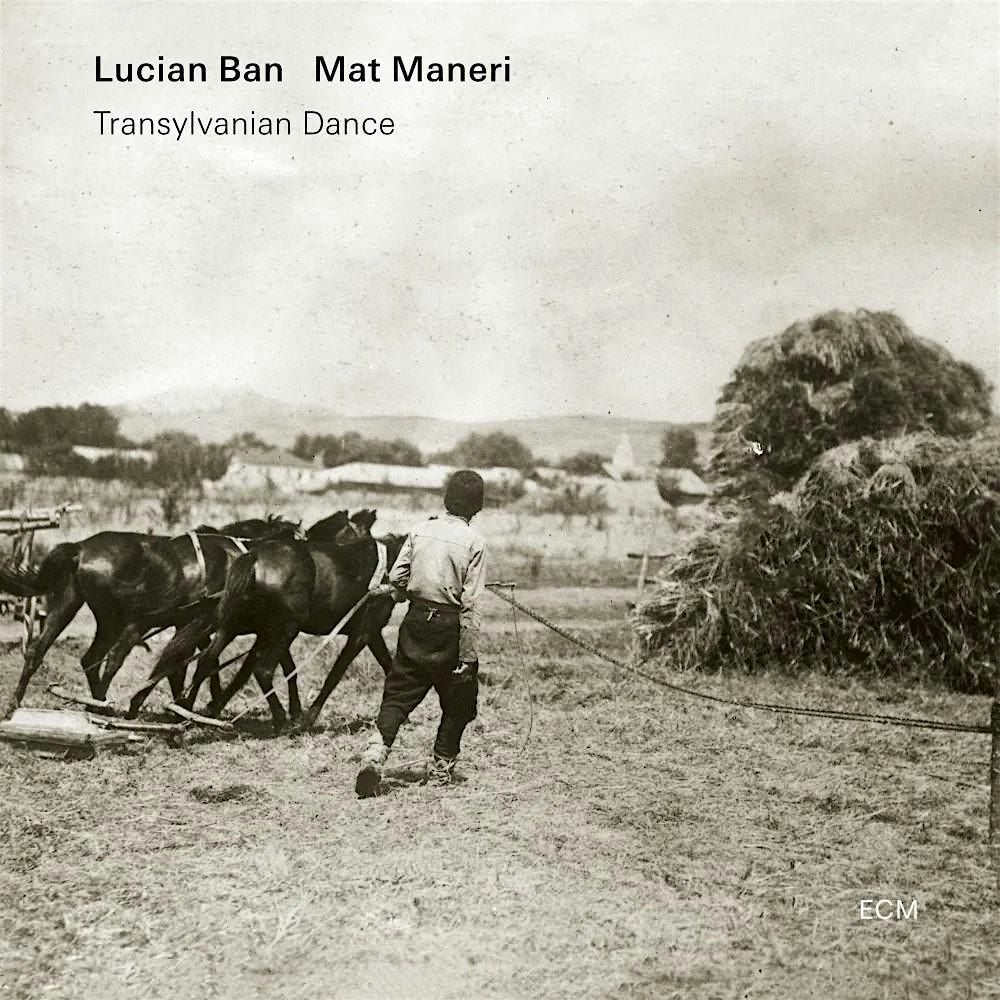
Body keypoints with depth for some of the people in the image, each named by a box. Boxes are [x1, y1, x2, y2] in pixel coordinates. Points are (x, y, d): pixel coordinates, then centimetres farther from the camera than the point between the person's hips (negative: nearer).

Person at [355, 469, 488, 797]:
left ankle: (375, 751, -12)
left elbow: (396, 580, 1)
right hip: (450, 626, -3)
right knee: (458, 702, 16)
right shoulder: (474, 542, -9)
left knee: (398, 694, 8)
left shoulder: (420, 530, 2)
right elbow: (471, 603, -13)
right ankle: (441, 767, 21)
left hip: (416, 622, 3)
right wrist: (467, 655, -12)